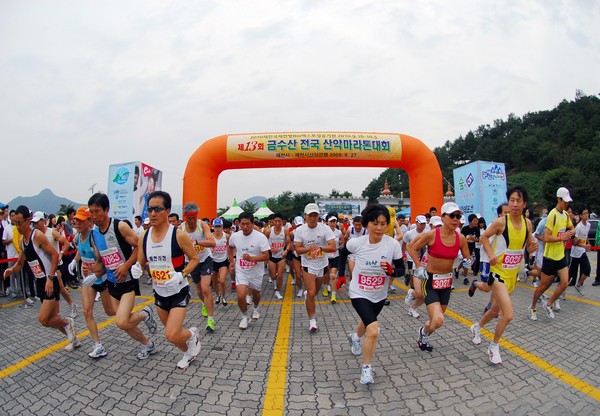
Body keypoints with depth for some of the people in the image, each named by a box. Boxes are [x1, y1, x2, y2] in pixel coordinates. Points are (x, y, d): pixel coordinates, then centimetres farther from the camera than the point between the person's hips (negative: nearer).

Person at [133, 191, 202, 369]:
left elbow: (194, 259, -10)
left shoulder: (178, 235, -19)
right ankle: (188, 352, 50)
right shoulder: (144, 237, -4)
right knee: (172, 333, 20)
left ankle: (192, 334, 20)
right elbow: (141, 262, 8)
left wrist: (182, 274, -26)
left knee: (171, 336, -13)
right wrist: (138, 268, -15)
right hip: (159, 292, 6)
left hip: (179, 291, -6)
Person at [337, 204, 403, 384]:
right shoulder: (356, 242, -20)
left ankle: (355, 337, 66)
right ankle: (366, 367, 5)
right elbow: (343, 253, 2)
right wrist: (341, 274, 2)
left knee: (367, 321, 30)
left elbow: (401, 270, -11)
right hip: (359, 294, -3)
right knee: (373, 330, -21)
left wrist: (391, 270, -32)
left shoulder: (393, 244, -20)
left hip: (379, 295, 3)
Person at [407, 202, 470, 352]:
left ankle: (424, 337, 49)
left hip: (447, 281, 5)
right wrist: (419, 267, -10)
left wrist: (467, 262, -12)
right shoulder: (431, 235, -18)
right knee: (438, 321, -17)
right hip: (430, 281, -5)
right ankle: (424, 332, 18)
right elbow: (412, 248, -5)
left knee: (437, 319, 18)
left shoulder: (461, 238, -5)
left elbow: (467, 257, 11)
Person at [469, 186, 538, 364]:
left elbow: (528, 247, 11)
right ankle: (494, 347, 10)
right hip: (498, 272, -6)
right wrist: (491, 254, -16)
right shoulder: (501, 222, -16)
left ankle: (477, 327, 50)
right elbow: (484, 237, -2)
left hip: (513, 273, 6)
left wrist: (533, 247, -11)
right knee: (508, 315, -15)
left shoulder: (527, 223, 0)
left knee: (496, 309, 22)